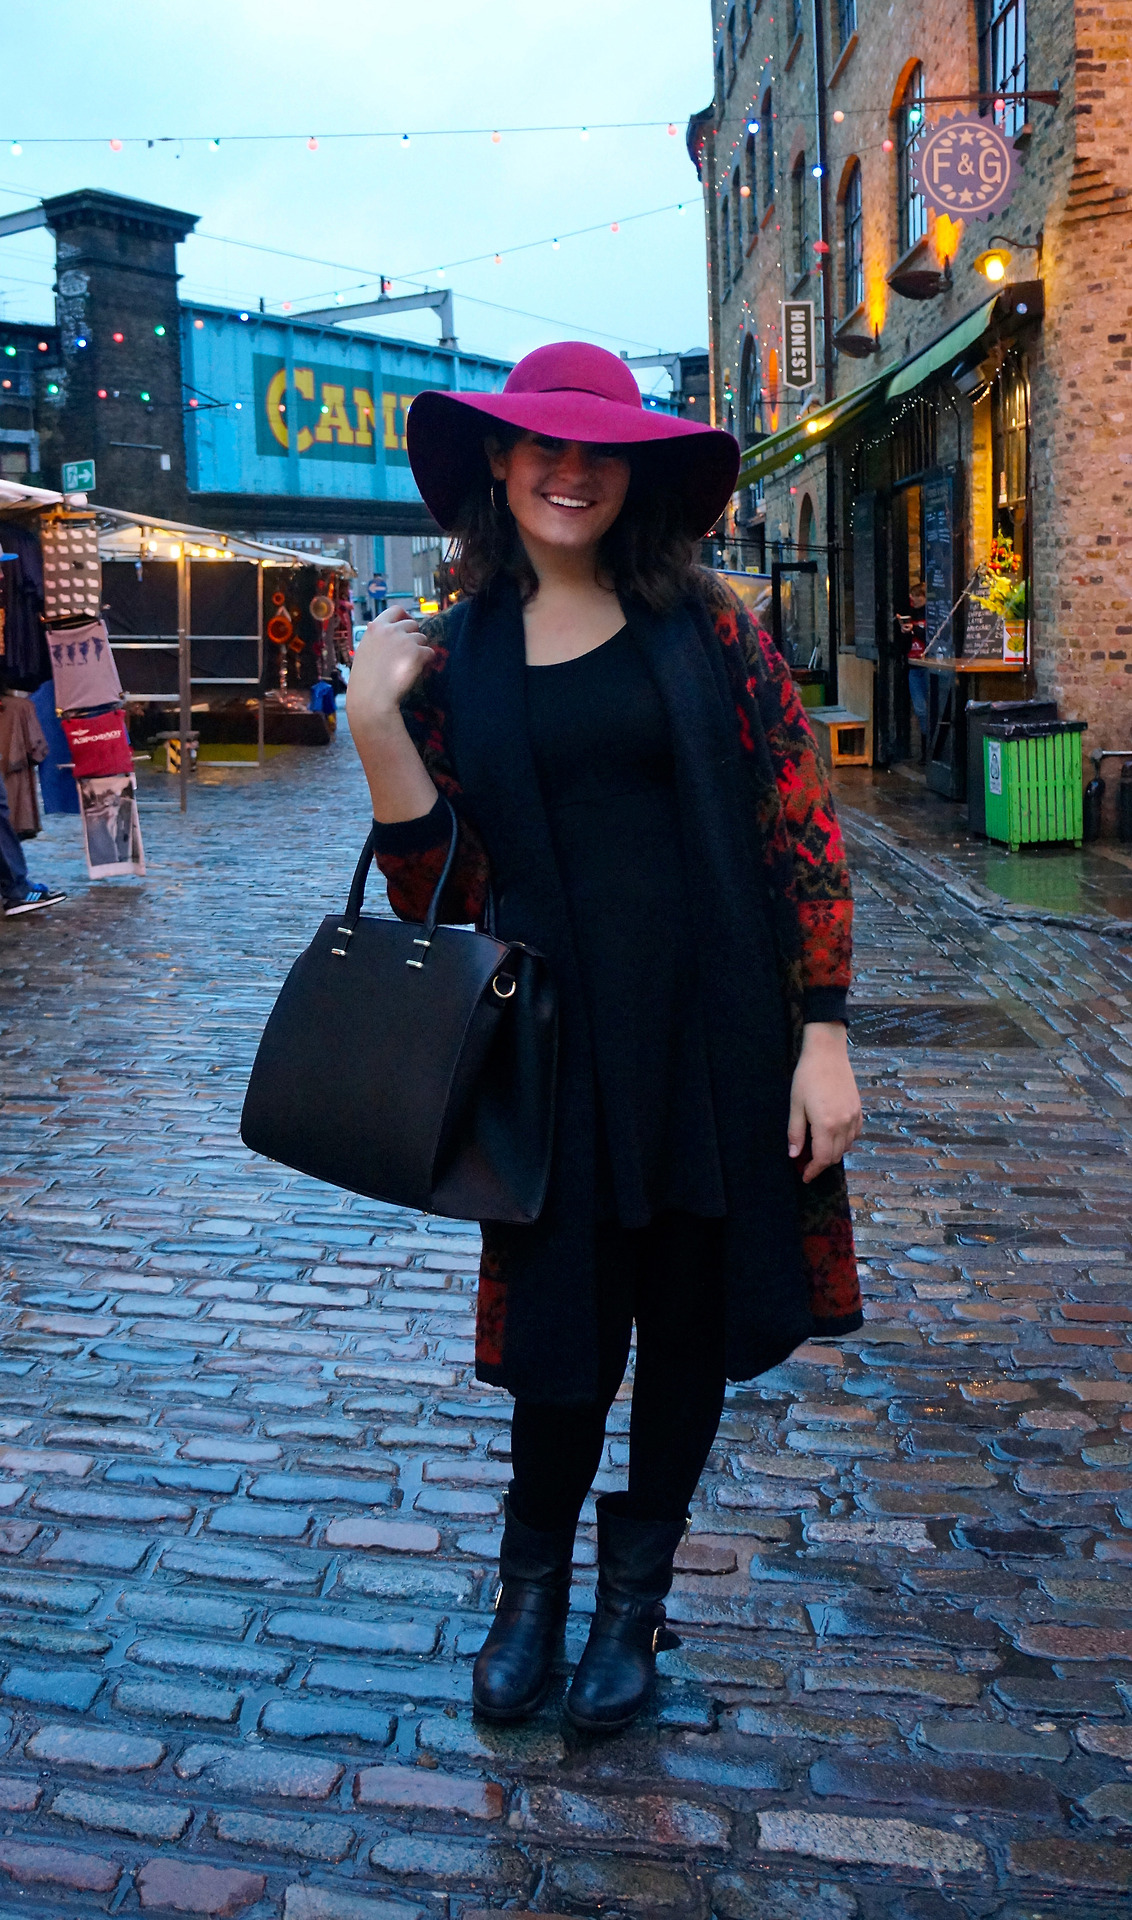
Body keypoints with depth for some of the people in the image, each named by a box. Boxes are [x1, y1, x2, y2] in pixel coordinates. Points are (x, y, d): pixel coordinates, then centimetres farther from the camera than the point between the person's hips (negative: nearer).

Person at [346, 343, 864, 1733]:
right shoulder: (450, 661, 4)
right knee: (565, 1338, 7)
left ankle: (635, 1594, 38)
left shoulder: (705, 629, 0)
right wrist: (376, 727, -10)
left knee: (692, 1321, 14)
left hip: (720, 1032, 0)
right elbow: (439, 897, 1)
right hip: (562, 1040, 0)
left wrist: (823, 1033, -8)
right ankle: (532, 1584, 37)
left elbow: (804, 830, -2)